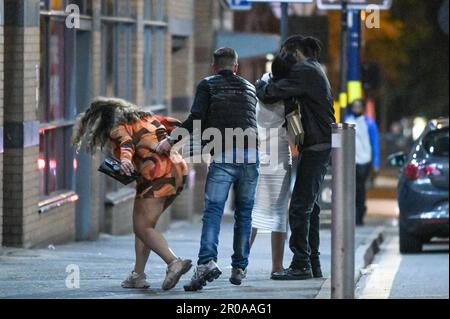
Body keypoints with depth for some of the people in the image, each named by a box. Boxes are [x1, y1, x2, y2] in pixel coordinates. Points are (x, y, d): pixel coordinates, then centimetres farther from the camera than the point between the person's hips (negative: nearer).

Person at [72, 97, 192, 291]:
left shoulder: (118, 128, 0)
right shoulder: (145, 117, 22)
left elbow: (126, 143, -22)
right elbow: (176, 126, 23)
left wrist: (125, 160, -41)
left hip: (158, 174, -8)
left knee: (143, 227, -8)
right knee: (142, 225, 15)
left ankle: (174, 262, -28)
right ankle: (138, 275, 10)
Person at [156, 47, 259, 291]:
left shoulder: (208, 85, 9)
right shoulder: (249, 88, 23)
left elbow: (197, 120, -4)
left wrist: (172, 140, 0)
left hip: (223, 156, -3)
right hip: (250, 155, 4)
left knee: (213, 211, -10)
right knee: (244, 213, 13)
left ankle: (207, 262, -28)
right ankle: (240, 268, 14)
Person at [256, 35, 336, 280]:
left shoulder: (304, 72, -13)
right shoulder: (315, 71, 20)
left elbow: (270, 95, -20)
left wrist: (261, 85, 2)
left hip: (316, 148, -10)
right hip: (319, 147, 10)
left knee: (300, 207, -10)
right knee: (310, 207, 14)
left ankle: (301, 265, -10)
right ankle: (312, 264, 18)